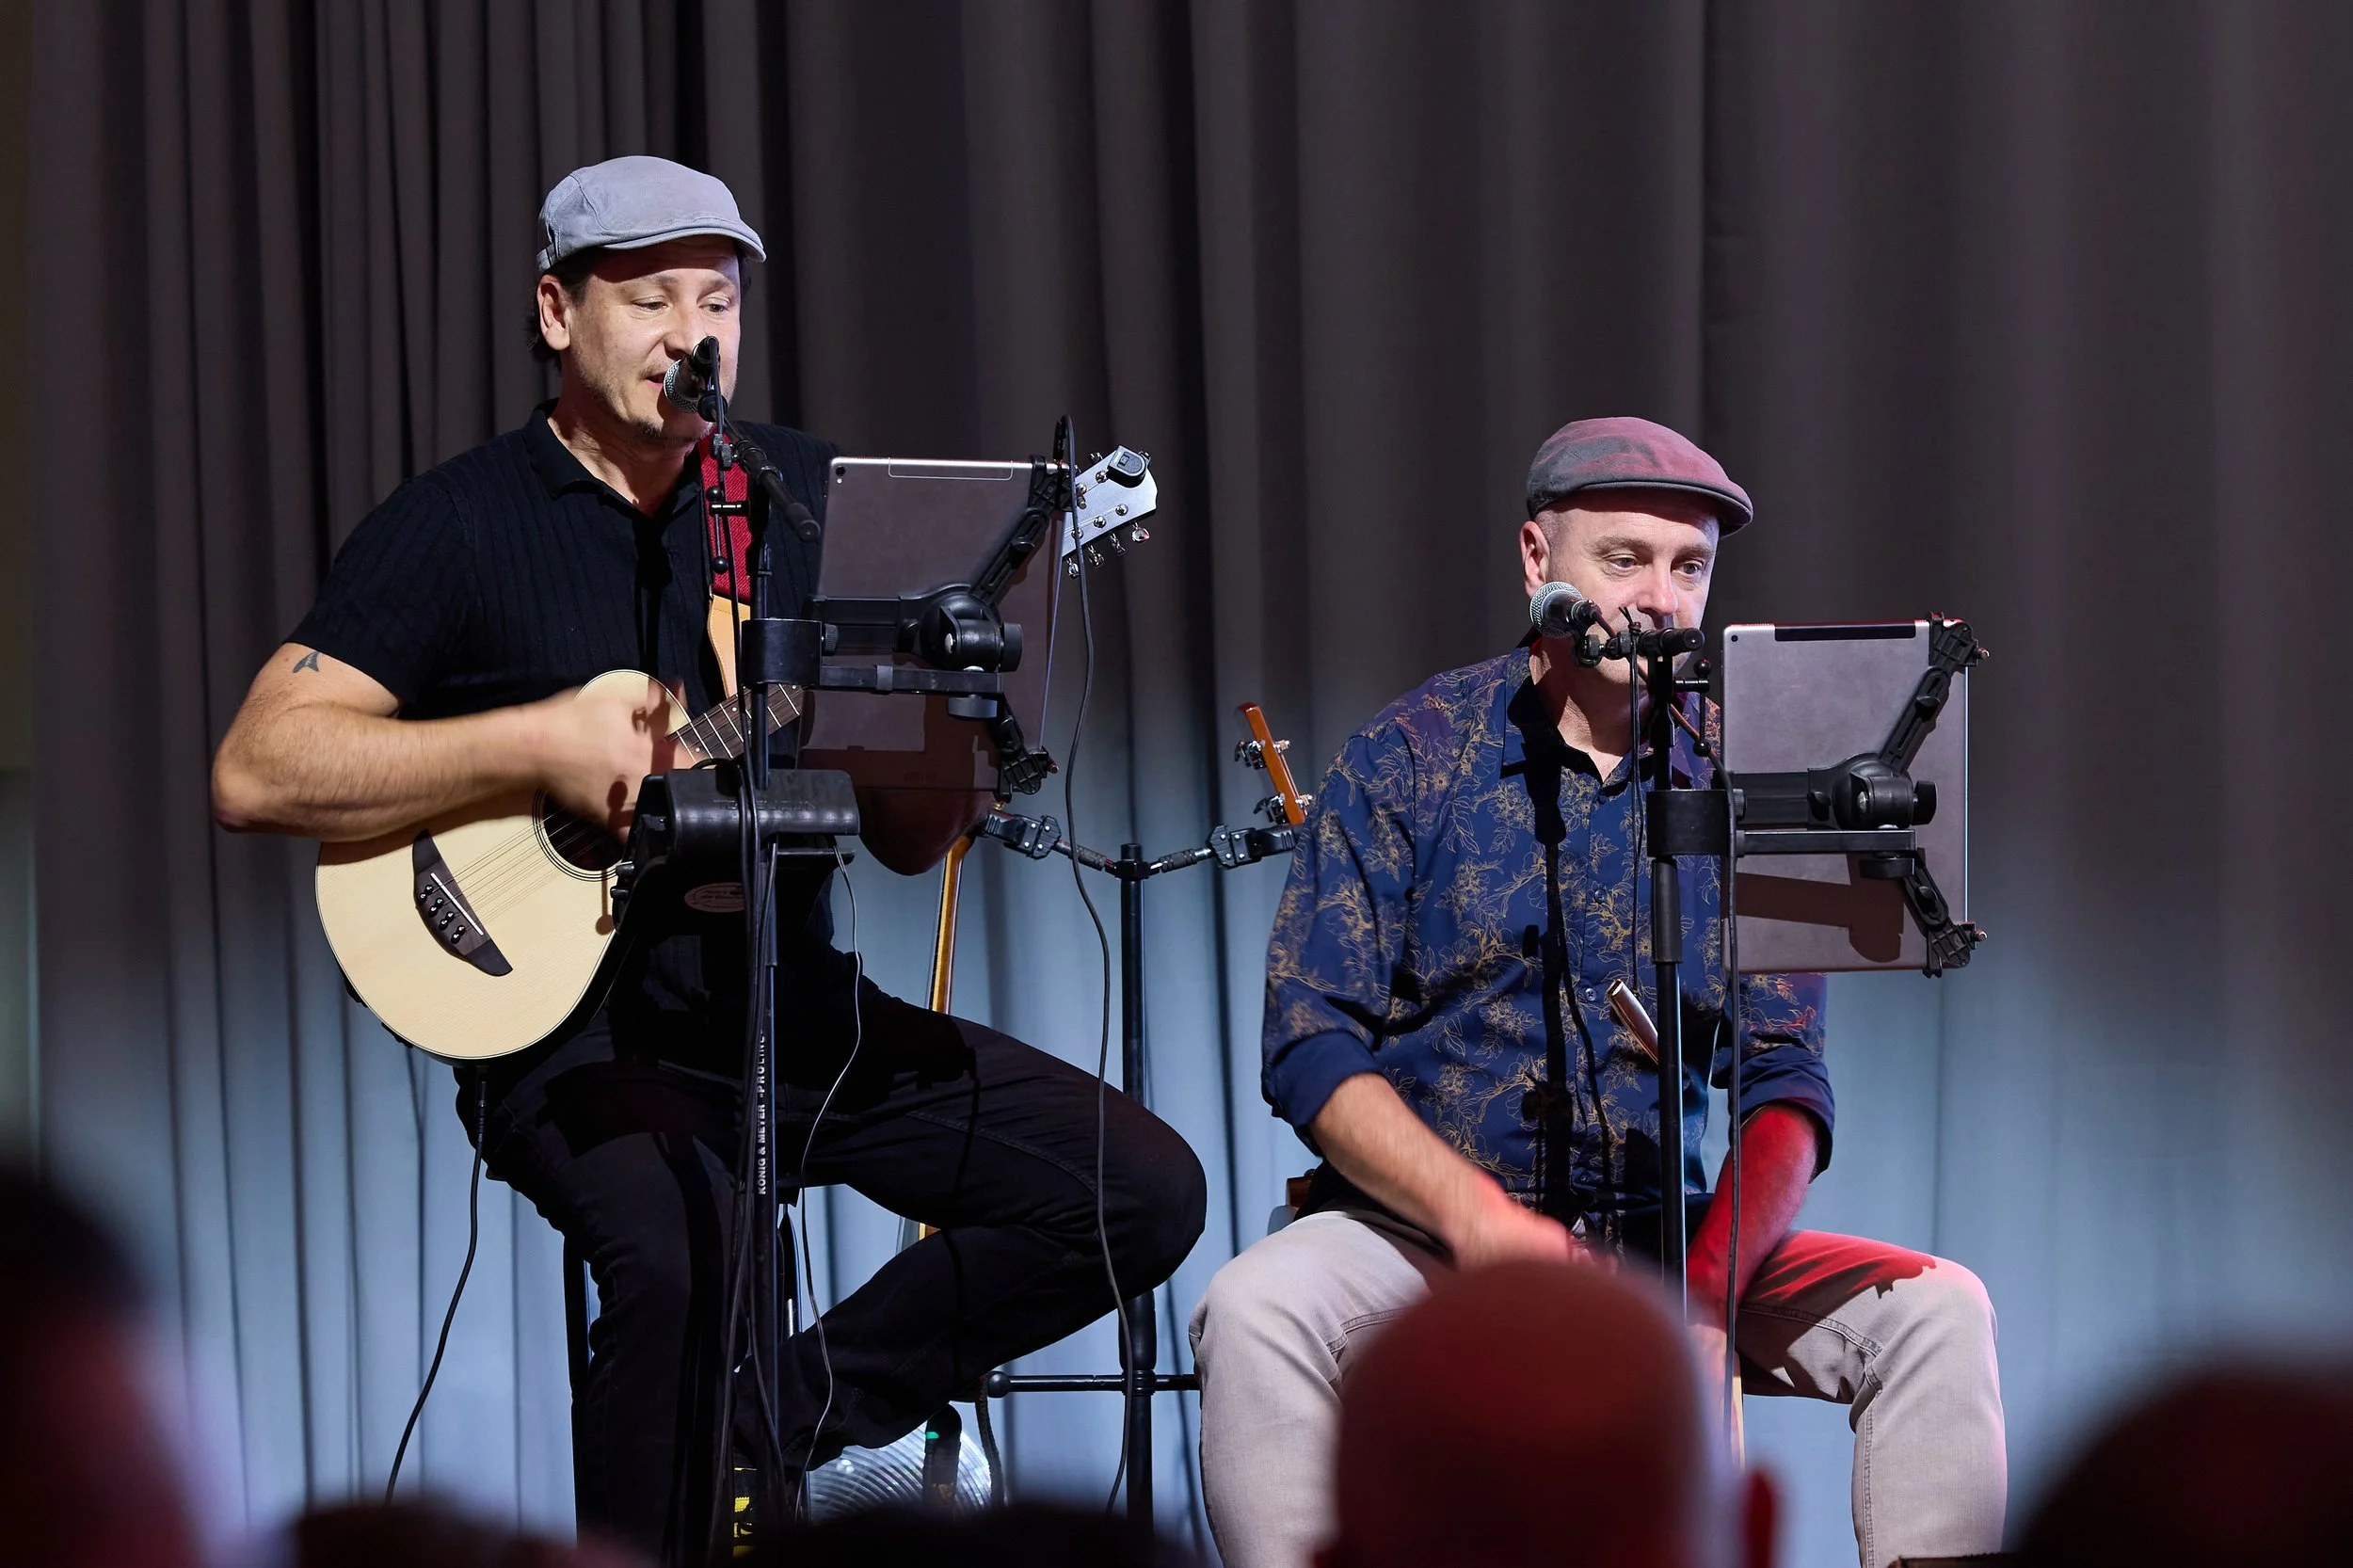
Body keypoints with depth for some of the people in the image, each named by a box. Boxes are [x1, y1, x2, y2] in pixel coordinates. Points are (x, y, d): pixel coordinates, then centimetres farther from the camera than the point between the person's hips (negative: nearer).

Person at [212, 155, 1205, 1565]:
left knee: (1145, 1188, -9)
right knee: (683, 1254, -37)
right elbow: (255, 773, -13)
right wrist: (543, 744, -19)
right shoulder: (463, 525, -1)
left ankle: (789, 1415, 1)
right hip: (576, 1027, -5)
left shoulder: (808, 496, 11)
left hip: (799, 1010, 5)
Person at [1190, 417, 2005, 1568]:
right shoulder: (1408, 761, -1)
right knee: (1258, 1307, -33)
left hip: (1666, 1234, 2)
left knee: (1936, 1309, -18)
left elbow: (1784, 1083, 1)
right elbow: (1313, 1048, -6)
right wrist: (1477, 1218, -22)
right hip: (1420, 1226, -2)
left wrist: (1708, 1292, -18)